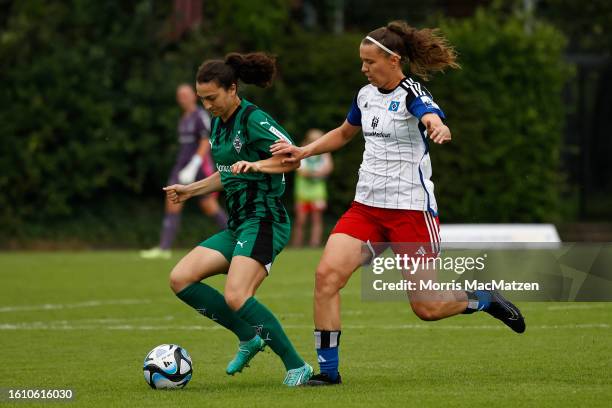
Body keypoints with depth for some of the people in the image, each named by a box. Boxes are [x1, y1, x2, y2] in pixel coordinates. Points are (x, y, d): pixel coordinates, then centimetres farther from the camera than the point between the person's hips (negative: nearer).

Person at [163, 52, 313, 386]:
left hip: (264, 221, -10)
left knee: (236, 298, -26)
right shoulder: (219, 123, 15)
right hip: (237, 225, 10)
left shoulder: (253, 120, -12)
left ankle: (297, 367, -14)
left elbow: (293, 158, -21)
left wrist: (257, 164, -34)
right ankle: (249, 338, 6)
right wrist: (190, 190, 28)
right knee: (180, 279, -3)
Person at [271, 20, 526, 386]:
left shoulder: (412, 95, -13)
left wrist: (439, 129, -60)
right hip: (366, 206, 6)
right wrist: (303, 152, 17)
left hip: (411, 209, -6)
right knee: (327, 274, -14)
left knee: (426, 308, -3)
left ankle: (483, 300, 28)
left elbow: (435, 121, -36)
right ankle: (328, 369, -8)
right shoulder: (366, 95, 9)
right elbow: (344, 133, 29)